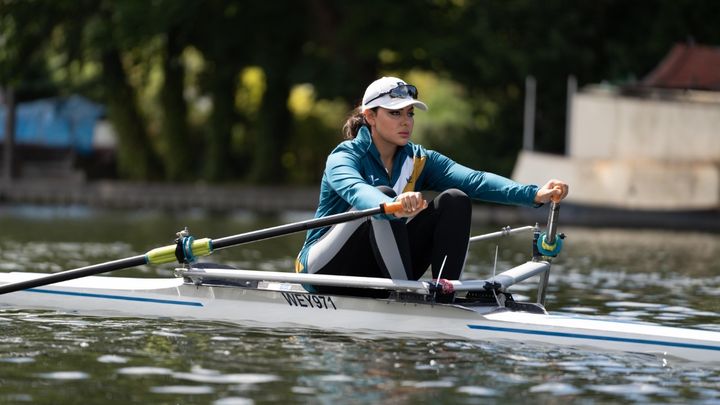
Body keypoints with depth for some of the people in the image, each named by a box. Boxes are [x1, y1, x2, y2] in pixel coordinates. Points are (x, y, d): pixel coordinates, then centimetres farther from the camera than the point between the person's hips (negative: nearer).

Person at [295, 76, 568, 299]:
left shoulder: (419, 161, 4)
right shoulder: (344, 157, -12)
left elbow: (474, 180, -12)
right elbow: (355, 190, -37)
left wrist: (534, 195, -29)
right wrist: (394, 206, -60)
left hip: (379, 276, 6)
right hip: (326, 269, -6)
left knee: (455, 200, -10)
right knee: (384, 195, -30)